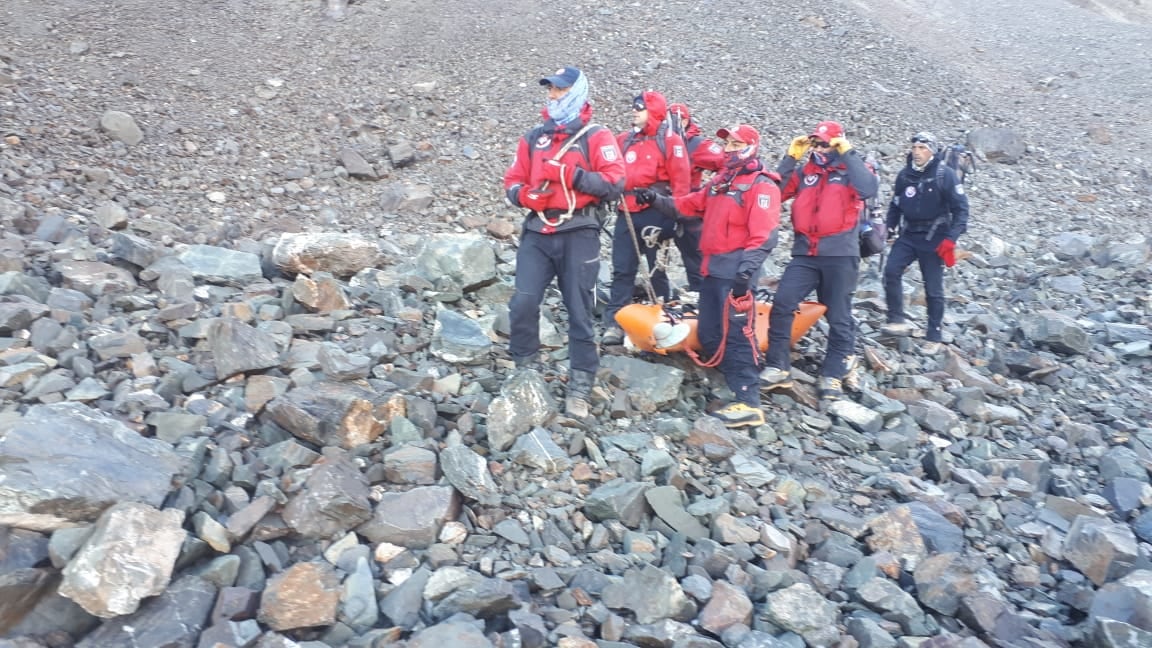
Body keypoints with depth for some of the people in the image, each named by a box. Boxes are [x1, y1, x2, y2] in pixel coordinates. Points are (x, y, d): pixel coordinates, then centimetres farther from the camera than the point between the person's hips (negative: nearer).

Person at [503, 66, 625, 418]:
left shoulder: (596, 137, 2)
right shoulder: (534, 138, 16)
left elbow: (615, 183, -9)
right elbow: (513, 181, 16)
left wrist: (571, 175, -17)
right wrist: (525, 195, -7)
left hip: (578, 234, -3)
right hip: (537, 234, 4)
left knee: (579, 312, 2)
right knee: (523, 303, -8)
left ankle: (580, 388, 9)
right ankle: (525, 371, 12)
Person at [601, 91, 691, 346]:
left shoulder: (670, 141, -2)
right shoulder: (624, 140, 13)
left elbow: (681, 181, -7)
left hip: (656, 214, -4)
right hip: (627, 214, 4)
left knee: (657, 270, 6)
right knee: (622, 270, 1)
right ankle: (614, 324, 2)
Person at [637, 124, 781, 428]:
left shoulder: (761, 185, -7)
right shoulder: (720, 181, 21)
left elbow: (765, 234, -17)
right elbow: (689, 206, 22)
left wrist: (747, 269, -27)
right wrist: (657, 200, 7)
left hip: (735, 270, -9)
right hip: (713, 268, 9)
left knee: (737, 334, -12)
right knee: (709, 334, 10)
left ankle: (749, 404, -11)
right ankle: (740, 384, 20)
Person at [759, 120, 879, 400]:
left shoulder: (852, 169, 5)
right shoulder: (804, 171, 14)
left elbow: (869, 189, -17)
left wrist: (848, 154, -11)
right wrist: (791, 158, 1)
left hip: (840, 255, -3)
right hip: (805, 254, 3)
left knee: (839, 318, 4)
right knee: (781, 305, -10)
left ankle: (832, 376, 13)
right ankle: (778, 368, -2)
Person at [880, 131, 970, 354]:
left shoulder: (945, 174, -9)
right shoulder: (905, 175, 5)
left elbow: (960, 208, -8)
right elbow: (896, 204, 18)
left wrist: (950, 239, -15)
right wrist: (890, 228, 7)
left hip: (933, 239, -4)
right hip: (908, 235, 4)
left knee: (933, 289, 1)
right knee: (891, 271, -18)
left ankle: (934, 337, 12)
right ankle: (897, 321, -9)